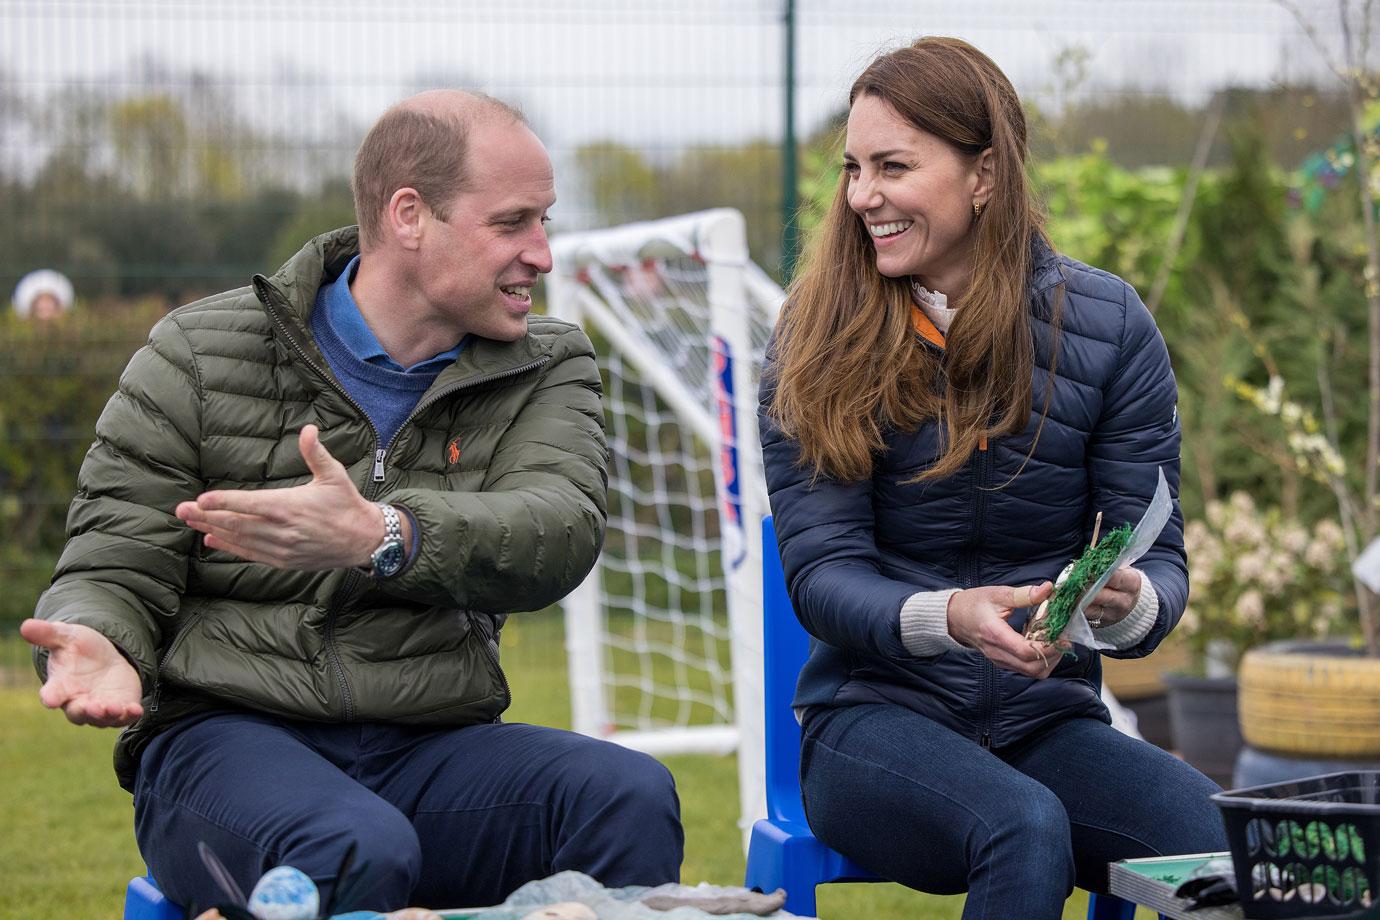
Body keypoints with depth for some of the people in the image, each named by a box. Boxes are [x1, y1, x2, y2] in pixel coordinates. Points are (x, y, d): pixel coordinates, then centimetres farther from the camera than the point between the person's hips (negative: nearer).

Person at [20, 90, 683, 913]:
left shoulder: (548, 368, 10)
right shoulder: (201, 356, 5)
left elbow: (561, 534, -11)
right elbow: (118, 562, 6)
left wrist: (383, 537, -32)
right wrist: (95, 645, -21)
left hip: (432, 752, 3)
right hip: (229, 742, -3)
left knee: (633, 797, -27)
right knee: (357, 852, -37)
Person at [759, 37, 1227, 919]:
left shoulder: (1108, 324, 2)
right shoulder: (821, 339, -1)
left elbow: (1158, 557, 2)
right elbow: (821, 572, -6)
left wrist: (1127, 602, -24)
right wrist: (947, 616, -28)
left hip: (1049, 718, 1)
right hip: (877, 715, -1)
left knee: (1219, 835, -29)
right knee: (1025, 827, -34)